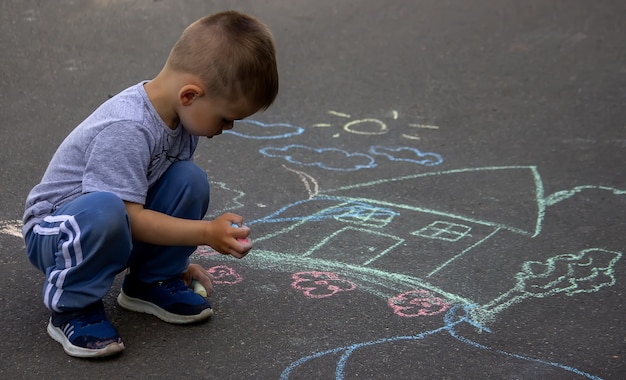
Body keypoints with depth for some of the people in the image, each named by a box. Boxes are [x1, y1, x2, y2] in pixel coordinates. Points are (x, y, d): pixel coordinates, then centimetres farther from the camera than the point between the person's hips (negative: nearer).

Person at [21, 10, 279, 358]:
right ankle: (72, 308, -16)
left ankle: (152, 281, 5)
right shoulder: (125, 130, -31)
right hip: (54, 234, -7)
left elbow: (165, 199, 9)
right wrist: (207, 232, -30)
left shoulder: (181, 113, -4)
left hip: (114, 232, 8)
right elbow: (131, 216, -30)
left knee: (189, 179, -14)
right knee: (104, 209, -40)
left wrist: (176, 256, 14)